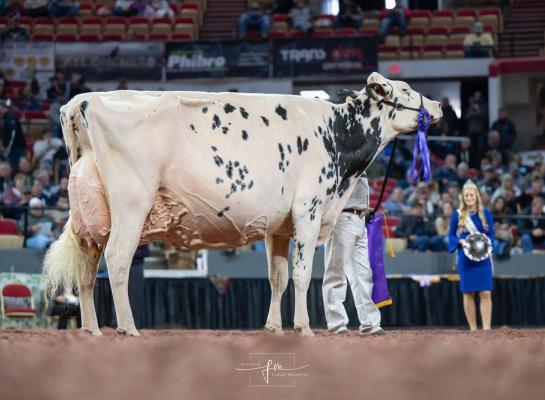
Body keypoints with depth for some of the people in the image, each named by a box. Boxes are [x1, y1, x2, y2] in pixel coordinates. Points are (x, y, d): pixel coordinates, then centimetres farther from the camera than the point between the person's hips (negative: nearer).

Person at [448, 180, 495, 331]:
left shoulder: (485, 213, 3)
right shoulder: (457, 215, 3)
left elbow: (491, 235, 6)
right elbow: (451, 236, 7)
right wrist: (461, 242, -14)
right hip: (465, 259, 0)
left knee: (485, 294, -8)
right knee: (468, 294, 3)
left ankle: (486, 328, -11)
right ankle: (473, 329, 10)